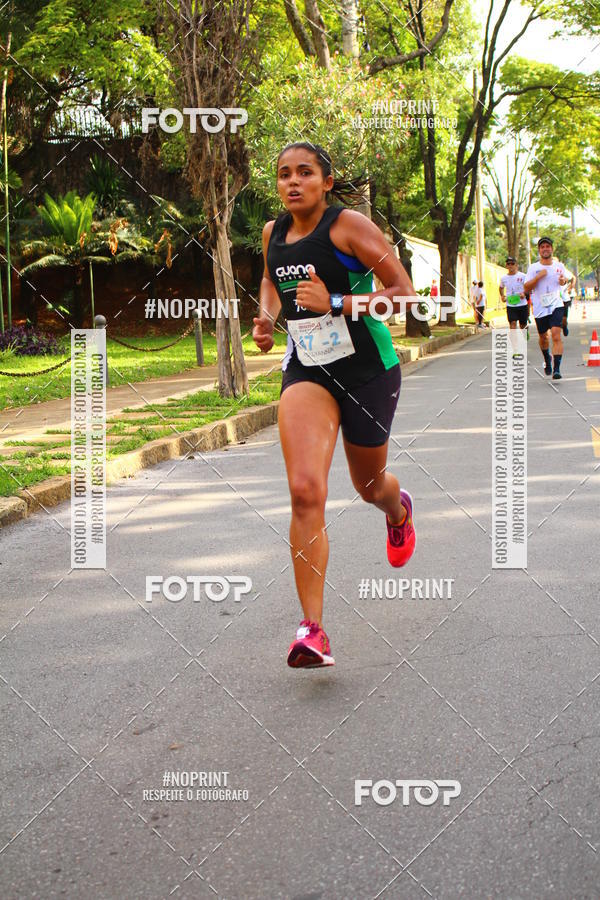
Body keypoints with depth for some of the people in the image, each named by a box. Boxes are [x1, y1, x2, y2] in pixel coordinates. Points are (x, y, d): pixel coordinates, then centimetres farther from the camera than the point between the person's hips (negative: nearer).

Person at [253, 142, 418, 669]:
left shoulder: (349, 226, -11)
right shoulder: (273, 233, 6)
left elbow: (406, 293, -13)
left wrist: (338, 303, -24)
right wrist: (267, 316, 8)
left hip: (367, 369, -3)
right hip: (306, 370, 3)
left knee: (369, 486, 17)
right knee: (305, 491, -19)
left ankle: (399, 510, 60)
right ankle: (313, 632, -18)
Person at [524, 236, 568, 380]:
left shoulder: (559, 266, 6)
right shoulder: (533, 268, -1)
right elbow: (527, 288, -7)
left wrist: (563, 281, 2)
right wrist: (538, 277, -20)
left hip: (556, 306, -1)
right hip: (540, 308, 1)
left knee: (556, 335, -18)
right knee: (543, 337, 14)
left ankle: (556, 369, -21)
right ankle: (547, 359, 45)